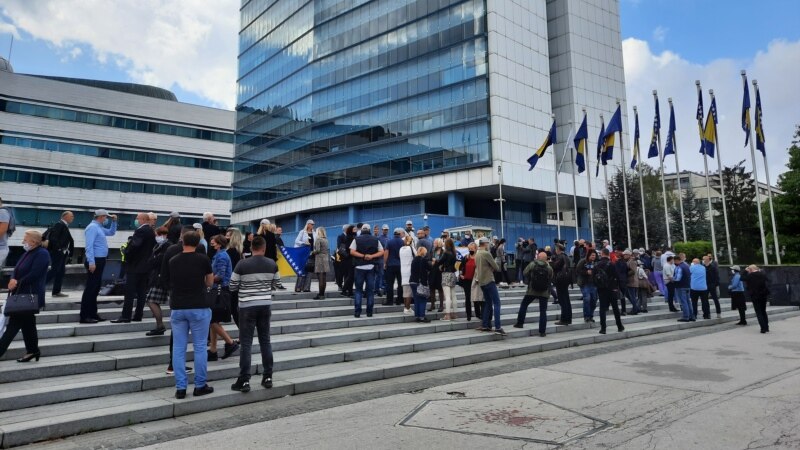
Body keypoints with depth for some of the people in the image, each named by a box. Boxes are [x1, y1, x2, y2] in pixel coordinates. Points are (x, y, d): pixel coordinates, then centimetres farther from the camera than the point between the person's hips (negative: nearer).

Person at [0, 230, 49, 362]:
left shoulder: (42, 254, -14)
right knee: (27, 324, 14)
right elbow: (17, 270, 12)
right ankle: (33, 350, 23)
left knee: (13, 325, -7)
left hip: (30, 296, -9)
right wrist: (13, 280, -8)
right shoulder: (27, 253, 15)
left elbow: (33, 275, -21)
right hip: (21, 295, 9)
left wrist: (17, 283, -12)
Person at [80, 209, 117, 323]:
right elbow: (89, 246, -20)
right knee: (90, 288, -9)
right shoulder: (92, 227, -12)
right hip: (95, 261, -10)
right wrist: (91, 262, -25)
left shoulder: (99, 227, 16)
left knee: (96, 288, 13)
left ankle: (92, 313, 19)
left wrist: (114, 221, 17)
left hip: (100, 261, 10)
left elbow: (111, 232, 34)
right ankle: (84, 316, -7)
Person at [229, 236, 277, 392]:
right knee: (265, 341, 12)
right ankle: (268, 377, 16)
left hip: (247, 306, -3)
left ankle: (244, 381, 3)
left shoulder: (242, 264, -10)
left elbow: (232, 287, -3)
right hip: (266, 305, 3)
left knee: (246, 343, 1)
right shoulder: (272, 264, 0)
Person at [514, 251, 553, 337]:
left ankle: (520, 323, 22)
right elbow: (551, 279, 4)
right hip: (544, 292, 1)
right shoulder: (549, 268, -4)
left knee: (524, 305, 20)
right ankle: (542, 331, 4)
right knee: (543, 311, 4)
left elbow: (524, 274, -1)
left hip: (532, 291, 0)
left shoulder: (532, 264, -7)